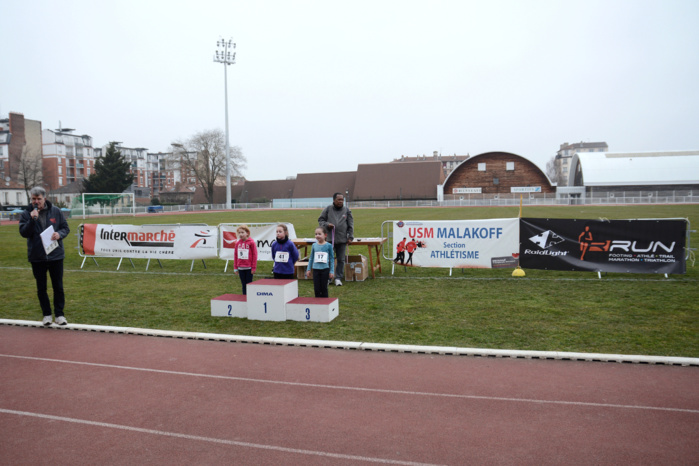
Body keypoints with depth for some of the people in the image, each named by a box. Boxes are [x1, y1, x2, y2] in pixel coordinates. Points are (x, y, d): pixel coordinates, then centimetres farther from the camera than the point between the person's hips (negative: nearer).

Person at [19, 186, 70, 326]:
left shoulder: (55, 211, 0)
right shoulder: (26, 214, -1)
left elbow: (66, 228, 5)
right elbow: (23, 232, -9)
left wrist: (60, 234, -16)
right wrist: (32, 219, -22)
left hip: (56, 255, 0)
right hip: (36, 257, 0)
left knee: (58, 287, 5)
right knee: (41, 288, 9)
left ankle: (59, 314, 16)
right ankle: (46, 314, 22)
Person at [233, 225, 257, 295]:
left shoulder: (251, 242, -10)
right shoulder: (238, 243, 3)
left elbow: (254, 255, -8)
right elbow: (235, 255, 10)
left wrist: (254, 268, -8)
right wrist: (235, 267, 9)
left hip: (249, 268, -4)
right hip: (240, 268, 4)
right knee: (243, 285, 11)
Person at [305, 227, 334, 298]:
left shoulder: (328, 245, -3)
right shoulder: (314, 245, 4)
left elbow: (331, 259, 1)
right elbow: (311, 258, 12)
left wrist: (332, 271, -1)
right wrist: (308, 269, 11)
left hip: (325, 269, -2)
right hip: (316, 269, 2)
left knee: (324, 288, 5)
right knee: (316, 289, 3)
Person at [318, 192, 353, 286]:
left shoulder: (347, 210, 7)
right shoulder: (328, 209, 3)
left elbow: (350, 225, 8)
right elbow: (320, 220, 8)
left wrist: (350, 237, 1)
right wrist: (327, 224, -12)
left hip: (342, 239, 1)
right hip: (329, 239, -1)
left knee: (341, 259, 6)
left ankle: (338, 278, 17)